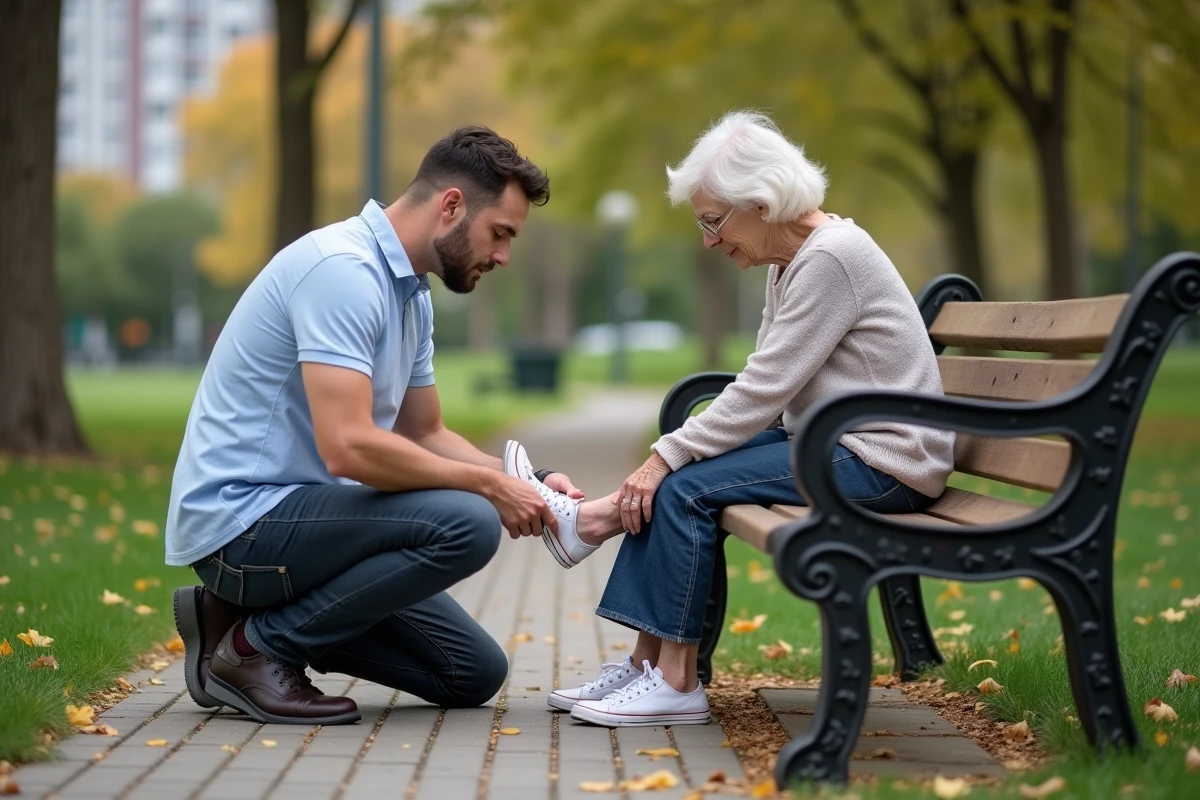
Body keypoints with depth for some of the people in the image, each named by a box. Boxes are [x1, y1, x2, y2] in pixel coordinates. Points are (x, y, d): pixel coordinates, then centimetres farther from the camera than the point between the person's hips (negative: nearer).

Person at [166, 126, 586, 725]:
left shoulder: (410, 293, 12)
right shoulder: (342, 268, -20)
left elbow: (425, 436, 20)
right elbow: (348, 447, -28)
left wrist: (525, 485, 3)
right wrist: (490, 486, -18)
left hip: (296, 514, 10)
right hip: (240, 518, -10)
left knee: (474, 676, 7)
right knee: (465, 524, -27)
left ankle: (256, 616, 12)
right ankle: (255, 647, -11)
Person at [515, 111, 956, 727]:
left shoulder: (830, 258, -18)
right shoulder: (788, 259, 12)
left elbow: (763, 389, -21)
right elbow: (762, 391, 9)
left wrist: (668, 455, -16)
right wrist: (673, 453, -3)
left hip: (882, 462, -10)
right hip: (834, 443, 10)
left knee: (684, 487, -17)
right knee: (676, 475, -1)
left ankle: (674, 683, -7)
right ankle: (649, 668, -2)